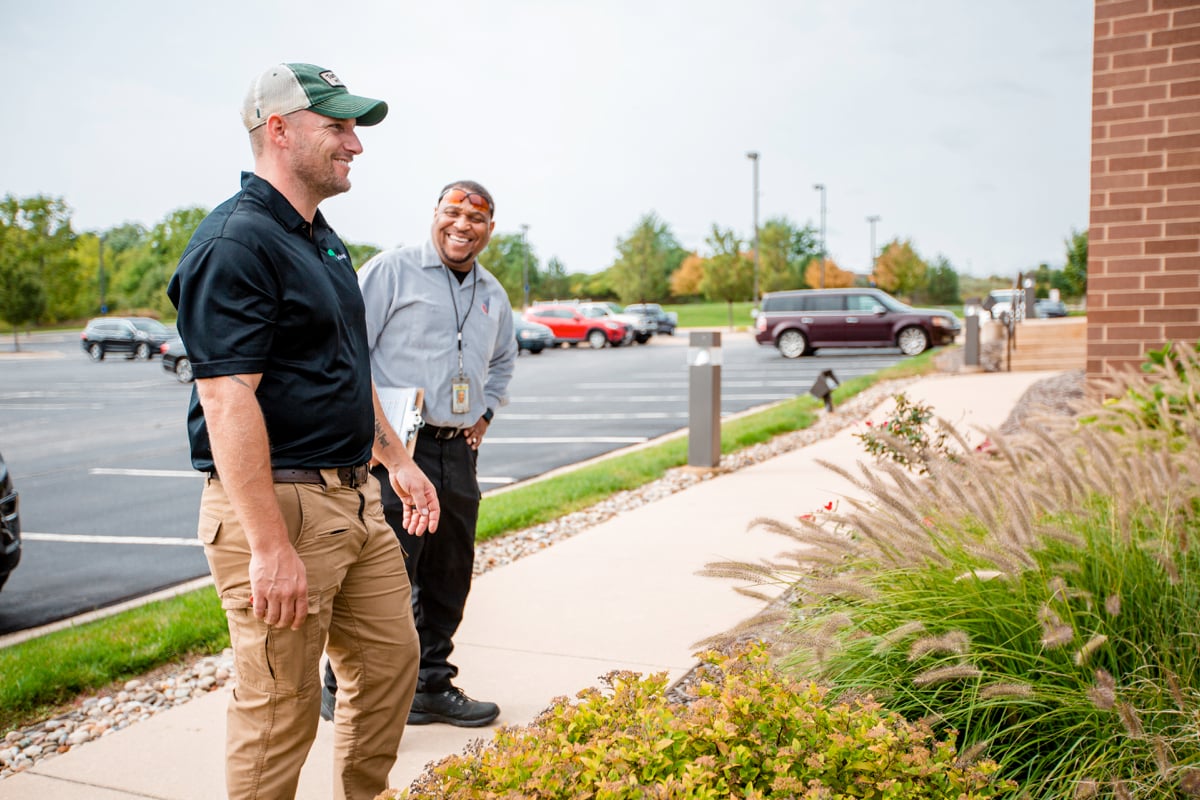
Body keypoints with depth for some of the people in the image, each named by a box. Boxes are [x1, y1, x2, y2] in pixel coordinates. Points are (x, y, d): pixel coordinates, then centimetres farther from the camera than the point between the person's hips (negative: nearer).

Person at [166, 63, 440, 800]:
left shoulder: (322, 240, 16)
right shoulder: (236, 242, -16)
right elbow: (228, 401, -23)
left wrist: (395, 458, 22)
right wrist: (269, 546, -25)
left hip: (355, 497, 10)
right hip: (278, 503, -10)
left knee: (391, 658, 18)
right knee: (281, 710, 2)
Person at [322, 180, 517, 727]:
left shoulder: (493, 295, 16)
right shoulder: (392, 271, -4)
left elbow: (504, 360, 32)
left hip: (458, 451, 7)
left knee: (449, 578, 12)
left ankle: (431, 684, 27)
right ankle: (344, 688, 11)